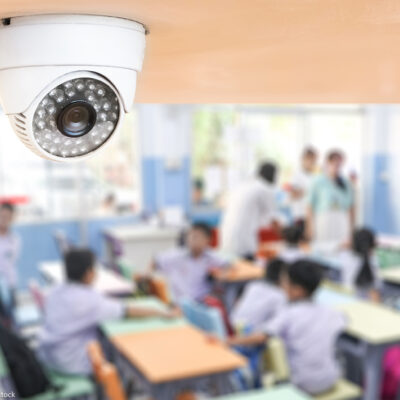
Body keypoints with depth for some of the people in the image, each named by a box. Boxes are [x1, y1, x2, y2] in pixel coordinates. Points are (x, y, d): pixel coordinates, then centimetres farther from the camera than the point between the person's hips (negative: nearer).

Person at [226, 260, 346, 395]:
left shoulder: (289, 315, -12)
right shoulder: (330, 313, -1)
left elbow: (260, 337, -17)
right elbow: (342, 321, 20)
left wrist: (231, 341, -6)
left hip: (304, 386, -4)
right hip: (330, 381, 4)